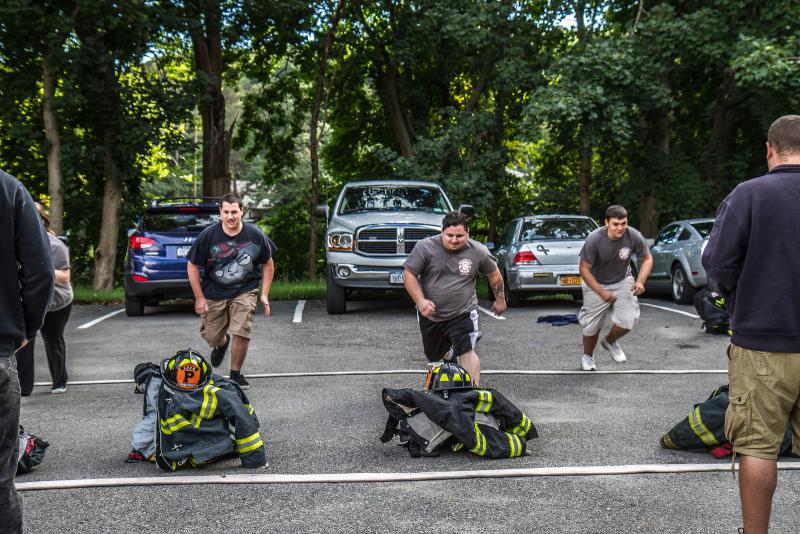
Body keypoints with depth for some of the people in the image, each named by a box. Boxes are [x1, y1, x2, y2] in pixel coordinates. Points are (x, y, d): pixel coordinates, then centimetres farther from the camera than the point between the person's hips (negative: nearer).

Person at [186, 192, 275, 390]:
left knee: (241, 333, -16)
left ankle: (235, 374, 6)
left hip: (245, 291, -1)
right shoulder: (208, 235, -13)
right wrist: (199, 298, -6)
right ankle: (222, 344, 48)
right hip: (214, 293, 1)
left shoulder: (256, 235, -9)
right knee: (211, 337, 9)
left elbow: (268, 264, 5)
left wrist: (264, 295, -1)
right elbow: (193, 266, -4)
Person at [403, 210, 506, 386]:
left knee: (466, 352, -21)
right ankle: (450, 352, 53)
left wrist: (500, 300, 17)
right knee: (434, 357, 19)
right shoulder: (425, 247, -13)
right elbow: (409, 274, -10)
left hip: (463, 314, -2)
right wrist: (420, 301, -22)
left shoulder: (478, 251, -7)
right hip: (430, 315, 2)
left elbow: (494, 274, 10)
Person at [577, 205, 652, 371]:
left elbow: (647, 259, -5)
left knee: (628, 321, -11)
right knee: (592, 325, 4)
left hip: (622, 282, 2)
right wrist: (602, 292, -24)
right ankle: (587, 356, 33)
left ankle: (609, 341, 23)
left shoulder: (633, 236, -21)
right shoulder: (594, 239, -28)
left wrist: (640, 281, -21)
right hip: (596, 284, -2)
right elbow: (584, 268, -20)